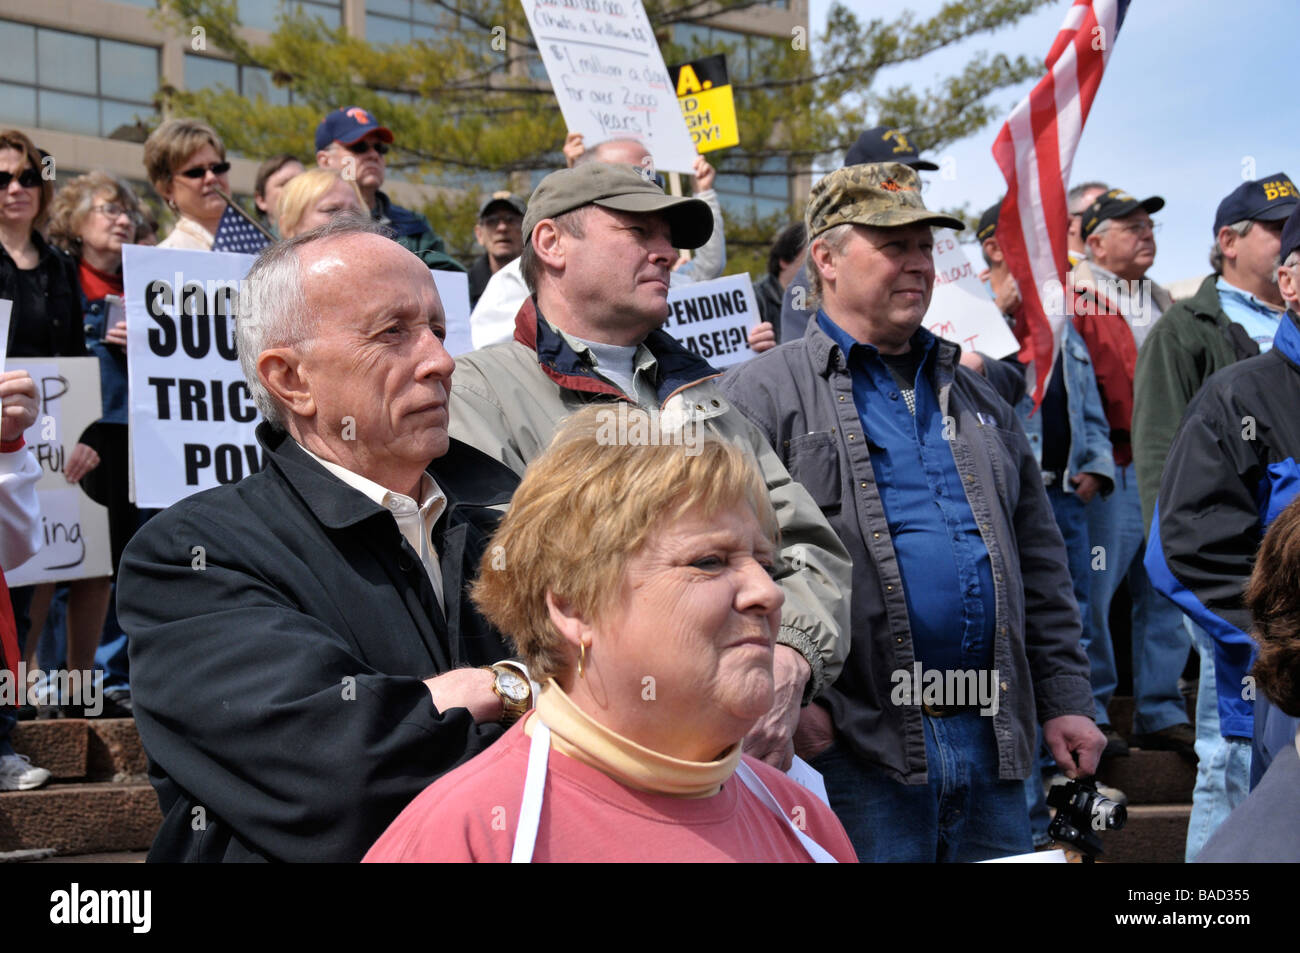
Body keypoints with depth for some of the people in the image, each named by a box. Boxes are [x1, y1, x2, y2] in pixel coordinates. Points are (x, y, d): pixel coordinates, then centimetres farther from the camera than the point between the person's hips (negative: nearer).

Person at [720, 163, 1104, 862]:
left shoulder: (975, 398, 20)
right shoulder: (765, 395, -1)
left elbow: (1041, 567, 20)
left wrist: (1066, 701, 13)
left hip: (992, 740, 6)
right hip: (855, 747, -6)